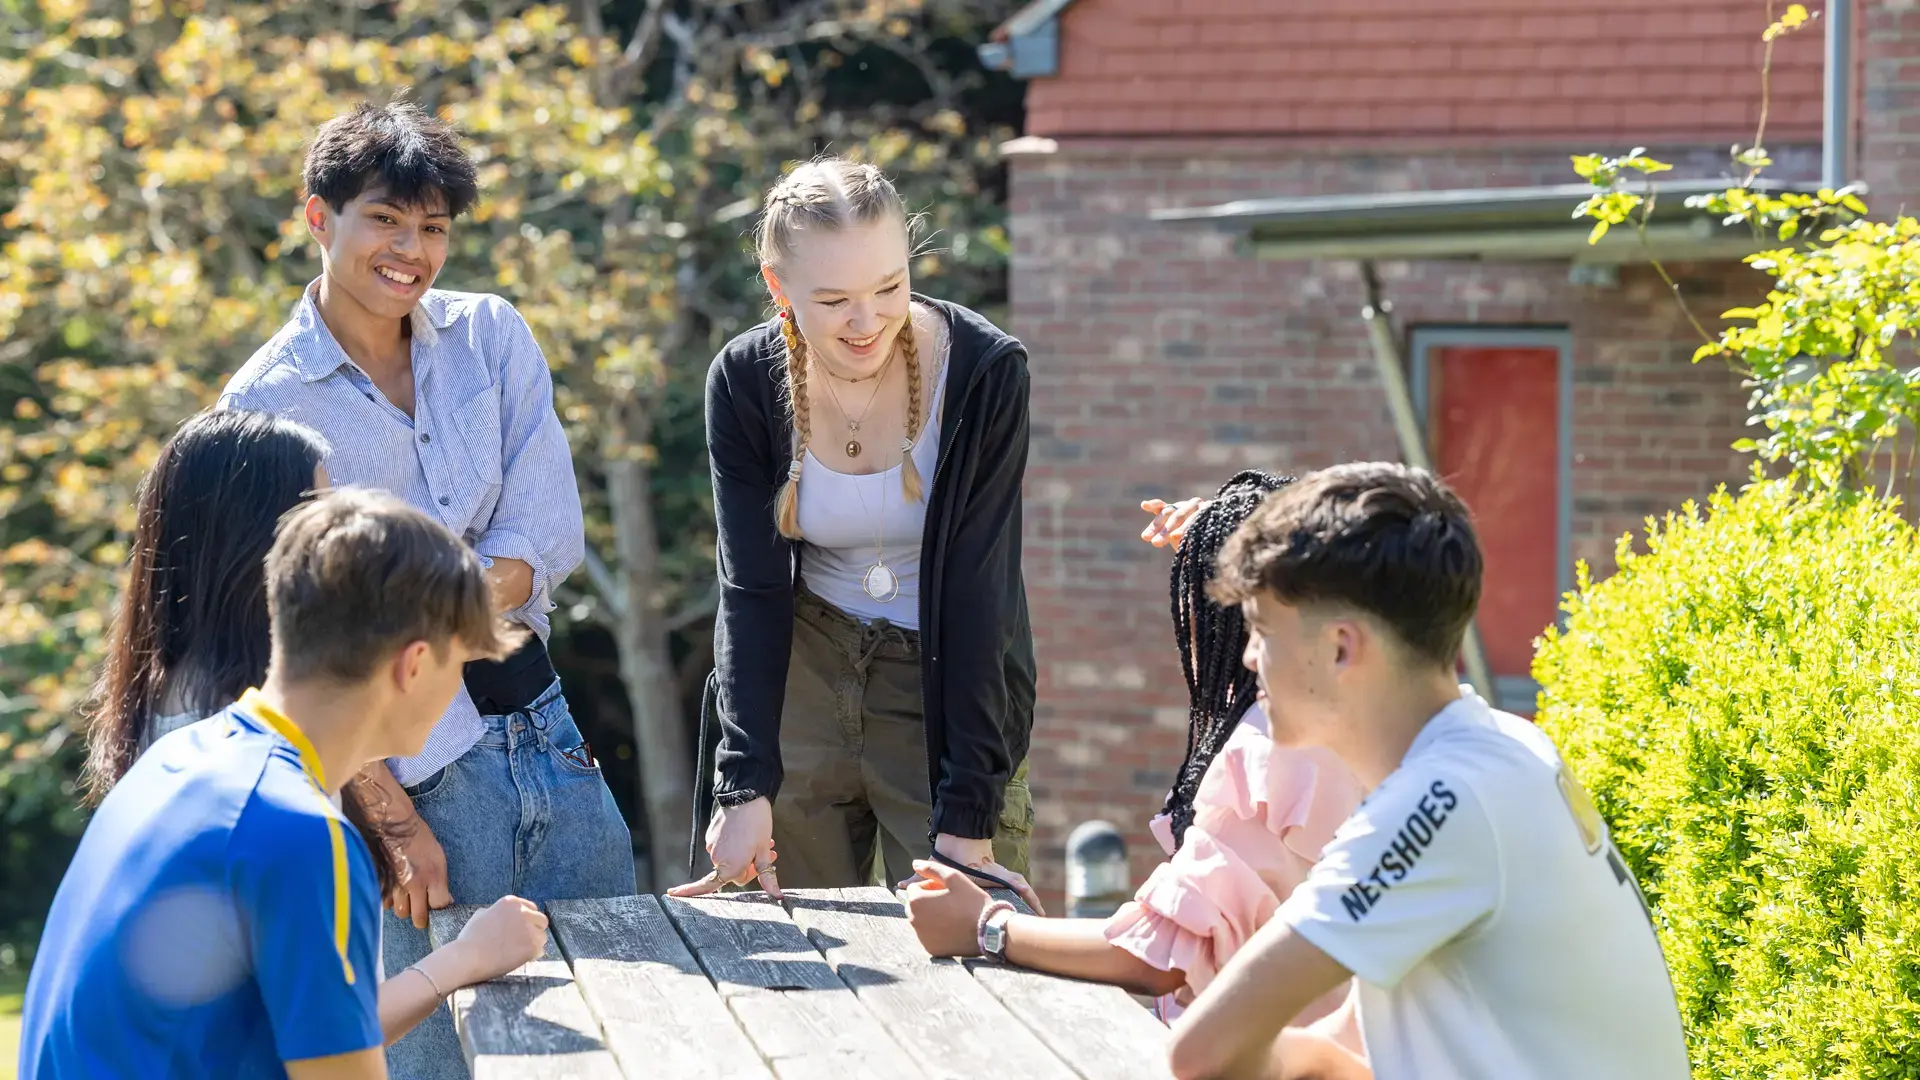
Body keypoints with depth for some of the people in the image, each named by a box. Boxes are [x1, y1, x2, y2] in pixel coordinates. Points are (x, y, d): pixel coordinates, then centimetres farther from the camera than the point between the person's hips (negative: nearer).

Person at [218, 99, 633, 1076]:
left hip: (544, 728, 5)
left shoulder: (491, 336, 8)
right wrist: (393, 817, -13)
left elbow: (548, 535, -1)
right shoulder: (266, 402, -5)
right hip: (416, 766, -5)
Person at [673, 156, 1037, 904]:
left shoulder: (985, 372, -18)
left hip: (950, 687, -2)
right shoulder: (743, 383, -11)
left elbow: (978, 591, -18)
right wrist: (744, 787, -20)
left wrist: (967, 817, -20)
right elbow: (751, 590, -10)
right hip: (806, 672, 2)